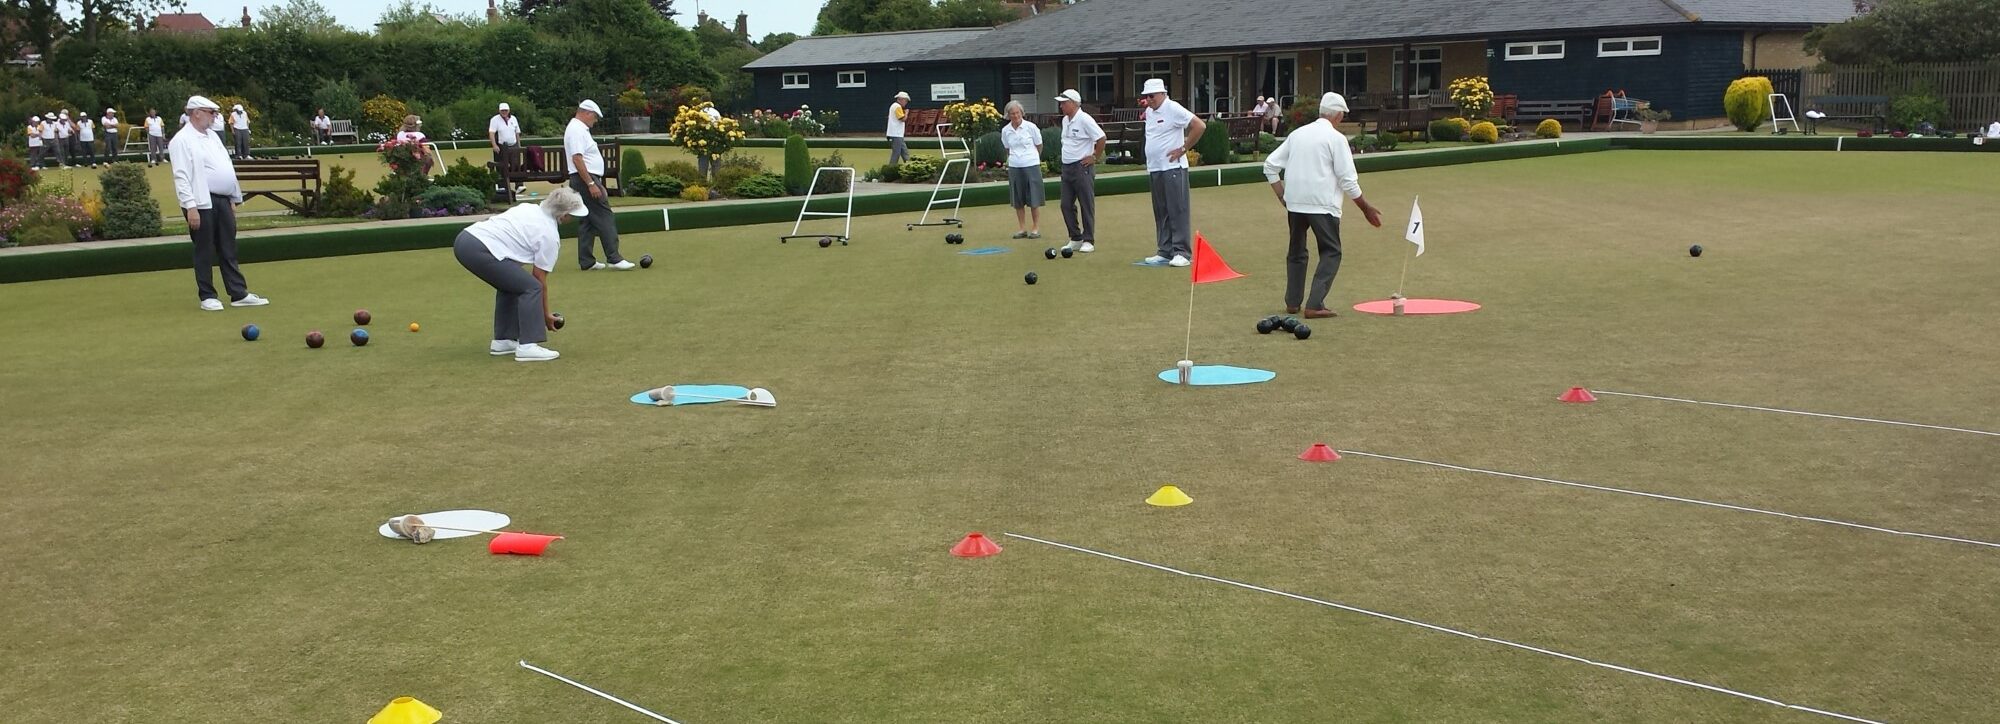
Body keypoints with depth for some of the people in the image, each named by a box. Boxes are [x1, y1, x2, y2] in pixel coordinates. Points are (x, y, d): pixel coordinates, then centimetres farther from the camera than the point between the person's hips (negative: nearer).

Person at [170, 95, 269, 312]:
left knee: (228, 251, 9)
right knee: (204, 252, 1)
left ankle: (239, 294, 12)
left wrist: (234, 199, 16)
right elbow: (181, 176, -15)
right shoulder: (182, 140, -8)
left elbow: (226, 168, 20)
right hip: (202, 203, -8)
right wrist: (190, 207, -21)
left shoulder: (211, 136, 17)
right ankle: (207, 297, 9)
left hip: (222, 201, 8)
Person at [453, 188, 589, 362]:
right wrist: (546, 315, 15)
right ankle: (527, 346, -8)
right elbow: (540, 281, 4)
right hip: (480, 251, -9)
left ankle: (502, 341, 26)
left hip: (464, 238, 9)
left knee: (510, 283, 24)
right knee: (530, 288, -2)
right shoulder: (549, 236, -1)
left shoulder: (529, 208, 20)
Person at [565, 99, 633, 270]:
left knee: (587, 221, 10)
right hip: (586, 179, -11)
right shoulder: (577, 130, -15)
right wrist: (591, 184, -25)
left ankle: (587, 261, 11)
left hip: (586, 180, 11)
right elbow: (577, 159, -23)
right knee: (605, 218, -11)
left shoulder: (578, 129, 19)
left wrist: (595, 182, 24)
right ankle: (614, 259, -13)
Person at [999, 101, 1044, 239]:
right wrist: (1012, 158, 12)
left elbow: (1039, 146, 6)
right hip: (1014, 167, 3)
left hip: (1031, 166, -3)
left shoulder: (1030, 127, -6)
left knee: (1033, 199, -1)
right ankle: (1022, 228, 14)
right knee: (1018, 201, 6)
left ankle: (1036, 228, 6)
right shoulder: (1005, 130, 2)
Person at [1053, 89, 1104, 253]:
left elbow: (1101, 138, -17)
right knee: (1067, 205, 7)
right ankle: (1075, 239, 16)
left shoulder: (1084, 119, -14)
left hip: (1082, 167, -8)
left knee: (1087, 205, -2)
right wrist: (1066, 156, 15)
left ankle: (1088, 241, 3)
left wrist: (1094, 157, -11)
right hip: (1066, 167, 8)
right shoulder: (1065, 120, 12)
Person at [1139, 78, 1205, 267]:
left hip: (1173, 168, -8)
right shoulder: (1149, 112, 14)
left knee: (1177, 210, -8)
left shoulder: (1173, 109, -11)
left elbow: (1200, 126, -16)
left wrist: (1183, 148, -13)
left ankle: (1182, 252, -7)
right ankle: (1165, 251, 16)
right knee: (1160, 212, 10)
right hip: (1154, 168, 8)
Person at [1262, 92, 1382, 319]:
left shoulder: (1297, 134, 11)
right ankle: (1314, 305, -6)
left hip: (1294, 203, 5)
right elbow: (1348, 180, -8)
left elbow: (1270, 165, 11)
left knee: (1296, 251, 20)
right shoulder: (1336, 138, -5)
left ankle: (1292, 302, 22)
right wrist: (1366, 208, 1)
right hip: (1322, 205, -5)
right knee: (1331, 253, 5)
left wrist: (1282, 196, 16)